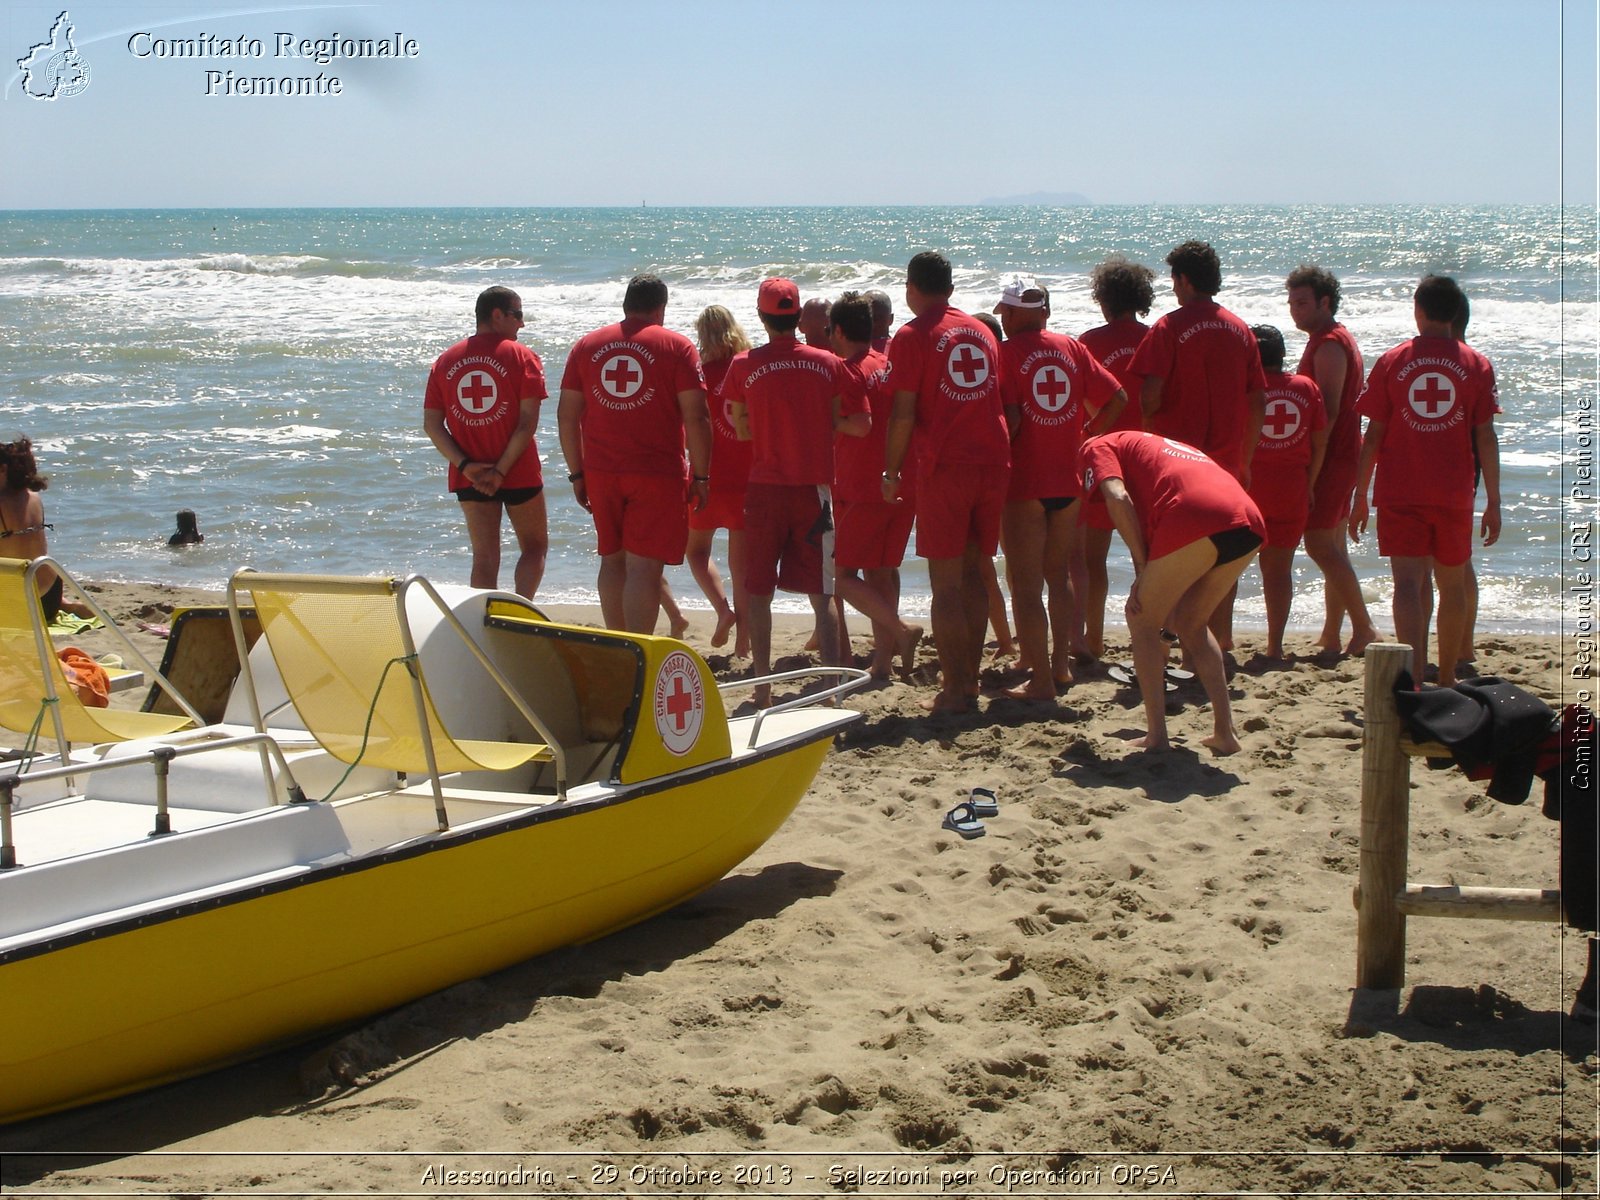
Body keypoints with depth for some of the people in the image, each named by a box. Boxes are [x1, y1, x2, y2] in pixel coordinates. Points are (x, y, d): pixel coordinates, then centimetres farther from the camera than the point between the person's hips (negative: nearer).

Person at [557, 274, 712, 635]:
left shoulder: (587, 345, 10)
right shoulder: (676, 347, -1)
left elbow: (567, 415, 9)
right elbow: (695, 417, -7)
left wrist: (577, 473, 15)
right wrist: (700, 475, -2)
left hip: (601, 472, 4)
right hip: (657, 473, -4)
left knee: (612, 560, 16)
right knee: (644, 567, -6)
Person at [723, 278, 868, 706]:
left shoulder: (744, 366, -5)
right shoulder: (829, 365, 0)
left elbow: (742, 429, 4)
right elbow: (858, 425, 3)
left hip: (765, 490, -1)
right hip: (814, 489, 1)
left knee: (759, 592, 8)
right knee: (821, 595, 6)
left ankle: (763, 687, 6)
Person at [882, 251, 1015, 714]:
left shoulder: (913, 335, -4)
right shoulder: (981, 331, 16)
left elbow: (903, 414, -9)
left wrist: (891, 471, -2)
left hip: (944, 466, -6)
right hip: (993, 462, 6)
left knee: (946, 581, -3)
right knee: (973, 573, 13)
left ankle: (954, 690, -4)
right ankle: (968, 677, 15)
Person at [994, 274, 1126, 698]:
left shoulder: (1007, 352, -10)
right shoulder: (1072, 348, 5)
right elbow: (1116, 398, 5)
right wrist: (1085, 437, 14)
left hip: (1023, 483, -6)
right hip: (1069, 480, 6)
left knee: (1026, 586, 0)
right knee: (1059, 576, 20)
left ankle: (1040, 679, 0)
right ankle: (1061, 665, 26)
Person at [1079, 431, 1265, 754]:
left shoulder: (1098, 447, 21)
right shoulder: (1152, 446, 42)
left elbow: (1117, 499, 0)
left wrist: (1142, 570, 4)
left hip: (1195, 515, -7)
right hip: (1250, 523, 7)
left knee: (1142, 620, 12)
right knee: (1190, 622, 26)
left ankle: (1157, 737, 8)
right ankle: (1225, 732, 20)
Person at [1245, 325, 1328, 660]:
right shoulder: (1307, 388, 2)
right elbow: (1320, 444, 5)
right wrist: (1308, 485, 14)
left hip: (1246, 486, -3)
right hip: (1291, 491, 3)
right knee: (1279, 568, 9)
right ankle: (1275, 645, 7)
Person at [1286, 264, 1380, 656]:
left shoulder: (1329, 345, -14)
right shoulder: (1335, 340, 19)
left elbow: (1328, 410, -22)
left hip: (1331, 457, -11)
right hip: (1340, 457, 11)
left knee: (1320, 543, -13)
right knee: (1331, 546, 11)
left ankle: (1364, 627, -13)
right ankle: (1331, 636, 14)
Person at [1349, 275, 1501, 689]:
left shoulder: (1392, 361, 0)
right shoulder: (1476, 365, 1)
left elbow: (1373, 435, 0)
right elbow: (1485, 437, -1)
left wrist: (1360, 497, 7)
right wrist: (1493, 502, 5)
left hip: (1400, 494, -1)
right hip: (1454, 495, 1)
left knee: (1408, 582, -8)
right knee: (1452, 584, 15)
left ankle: (1413, 676, -26)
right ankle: (1446, 678, 26)